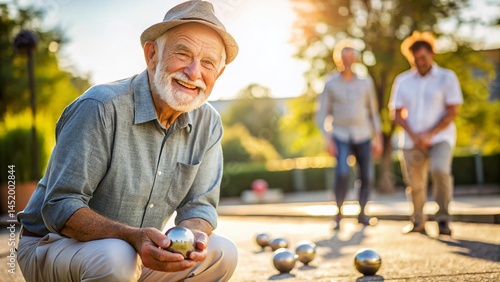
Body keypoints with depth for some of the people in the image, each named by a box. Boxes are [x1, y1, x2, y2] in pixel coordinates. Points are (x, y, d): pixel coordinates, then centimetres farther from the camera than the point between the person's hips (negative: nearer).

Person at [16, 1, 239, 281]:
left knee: (223, 253, -11)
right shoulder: (101, 108, -23)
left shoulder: (208, 124, -4)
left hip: (138, 251, 6)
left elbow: (199, 204, 0)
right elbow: (59, 208, -24)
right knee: (115, 258, -36)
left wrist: (193, 234, -24)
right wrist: (133, 236, -40)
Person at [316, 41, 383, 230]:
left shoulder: (366, 82, 5)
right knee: (342, 173, -20)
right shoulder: (331, 85, 0)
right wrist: (327, 139, -11)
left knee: (366, 176, 0)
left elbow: (373, 111, 10)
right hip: (341, 136, -2)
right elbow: (322, 115, 0)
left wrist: (378, 138, 6)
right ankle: (338, 215, -8)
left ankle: (362, 214, 17)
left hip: (363, 136, 2)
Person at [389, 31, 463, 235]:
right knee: (414, 183, 3)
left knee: (440, 170, -27)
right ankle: (418, 222, 24)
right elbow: (397, 113, 7)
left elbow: (452, 112, -4)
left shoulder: (447, 77, 3)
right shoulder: (402, 81, 11)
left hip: (440, 137, -3)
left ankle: (443, 219, -13)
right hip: (412, 141, 3)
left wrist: (429, 135, -12)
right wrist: (414, 135, -8)